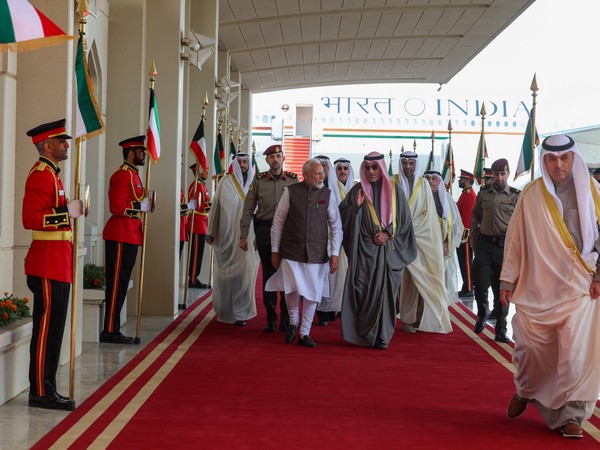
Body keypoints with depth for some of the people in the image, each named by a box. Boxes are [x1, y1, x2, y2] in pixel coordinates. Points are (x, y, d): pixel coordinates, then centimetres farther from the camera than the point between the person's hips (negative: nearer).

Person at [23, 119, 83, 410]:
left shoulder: (51, 174, 19)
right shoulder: (41, 174, -13)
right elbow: (30, 219, -22)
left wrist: (70, 211, 12)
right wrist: (67, 211, -22)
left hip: (56, 261, 10)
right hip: (49, 262, -10)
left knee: (51, 327, 12)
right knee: (47, 327, -6)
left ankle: (45, 390, 18)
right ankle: (41, 392, 0)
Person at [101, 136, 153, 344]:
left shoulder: (132, 174, 19)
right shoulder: (123, 175, -13)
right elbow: (118, 207, -21)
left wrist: (144, 205, 9)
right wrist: (142, 206, -16)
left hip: (128, 237, 10)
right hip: (121, 237, -10)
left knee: (120, 285, 12)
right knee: (116, 285, -6)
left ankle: (113, 330, 16)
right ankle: (110, 331, -2)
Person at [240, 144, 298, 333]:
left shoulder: (293, 179, 4)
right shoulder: (259, 180, 4)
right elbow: (248, 209, 4)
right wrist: (243, 236, -1)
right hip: (264, 231, 1)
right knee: (268, 274, 6)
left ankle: (286, 320, 7)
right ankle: (271, 319, 13)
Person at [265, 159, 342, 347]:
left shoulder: (328, 194, 2)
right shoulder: (290, 192, -2)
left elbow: (335, 226, 4)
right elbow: (278, 222, 3)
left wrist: (334, 253, -2)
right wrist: (275, 250, 3)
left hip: (317, 254, 2)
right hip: (291, 252, -1)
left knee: (312, 294, 5)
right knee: (293, 290, -9)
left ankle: (304, 333, 21)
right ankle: (293, 321, 21)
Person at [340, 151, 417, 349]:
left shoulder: (394, 190, 6)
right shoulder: (358, 190, 5)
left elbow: (404, 219, 6)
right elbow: (343, 216, 2)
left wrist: (388, 233, -6)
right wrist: (356, 206, -15)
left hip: (389, 250, 1)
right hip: (365, 250, -1)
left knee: (386, 290, -1)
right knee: (364, 291, -6)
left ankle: (382, 336, 4)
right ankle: (364, 334, 2)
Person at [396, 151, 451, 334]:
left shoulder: (423, 184, 7)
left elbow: (428, 212, 4)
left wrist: (410, 229, -4)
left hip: (420, 237, 1)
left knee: (419, 277, -4)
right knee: (407, 276, -6)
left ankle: (418, 317, 1)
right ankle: (407, 319, -2)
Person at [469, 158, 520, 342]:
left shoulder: (516, 195, 1)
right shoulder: (483, 194, 9)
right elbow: (475, 219, 15)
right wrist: (474, 242, 10)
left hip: (505, 245, -2)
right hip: (484, 244, 2)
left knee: (502, 289, 3)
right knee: (480, 285, -1)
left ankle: (501, 331, 10)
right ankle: (482, 315, 28)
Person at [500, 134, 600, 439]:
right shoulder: (531, 195, 2)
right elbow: (515, 237, 5)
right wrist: (507, 279, 4)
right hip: (537, 286, 1)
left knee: (575, 352, -7)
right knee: (530, 346, 5)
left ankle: (571, 414, 6)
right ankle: (525, 391, 34)